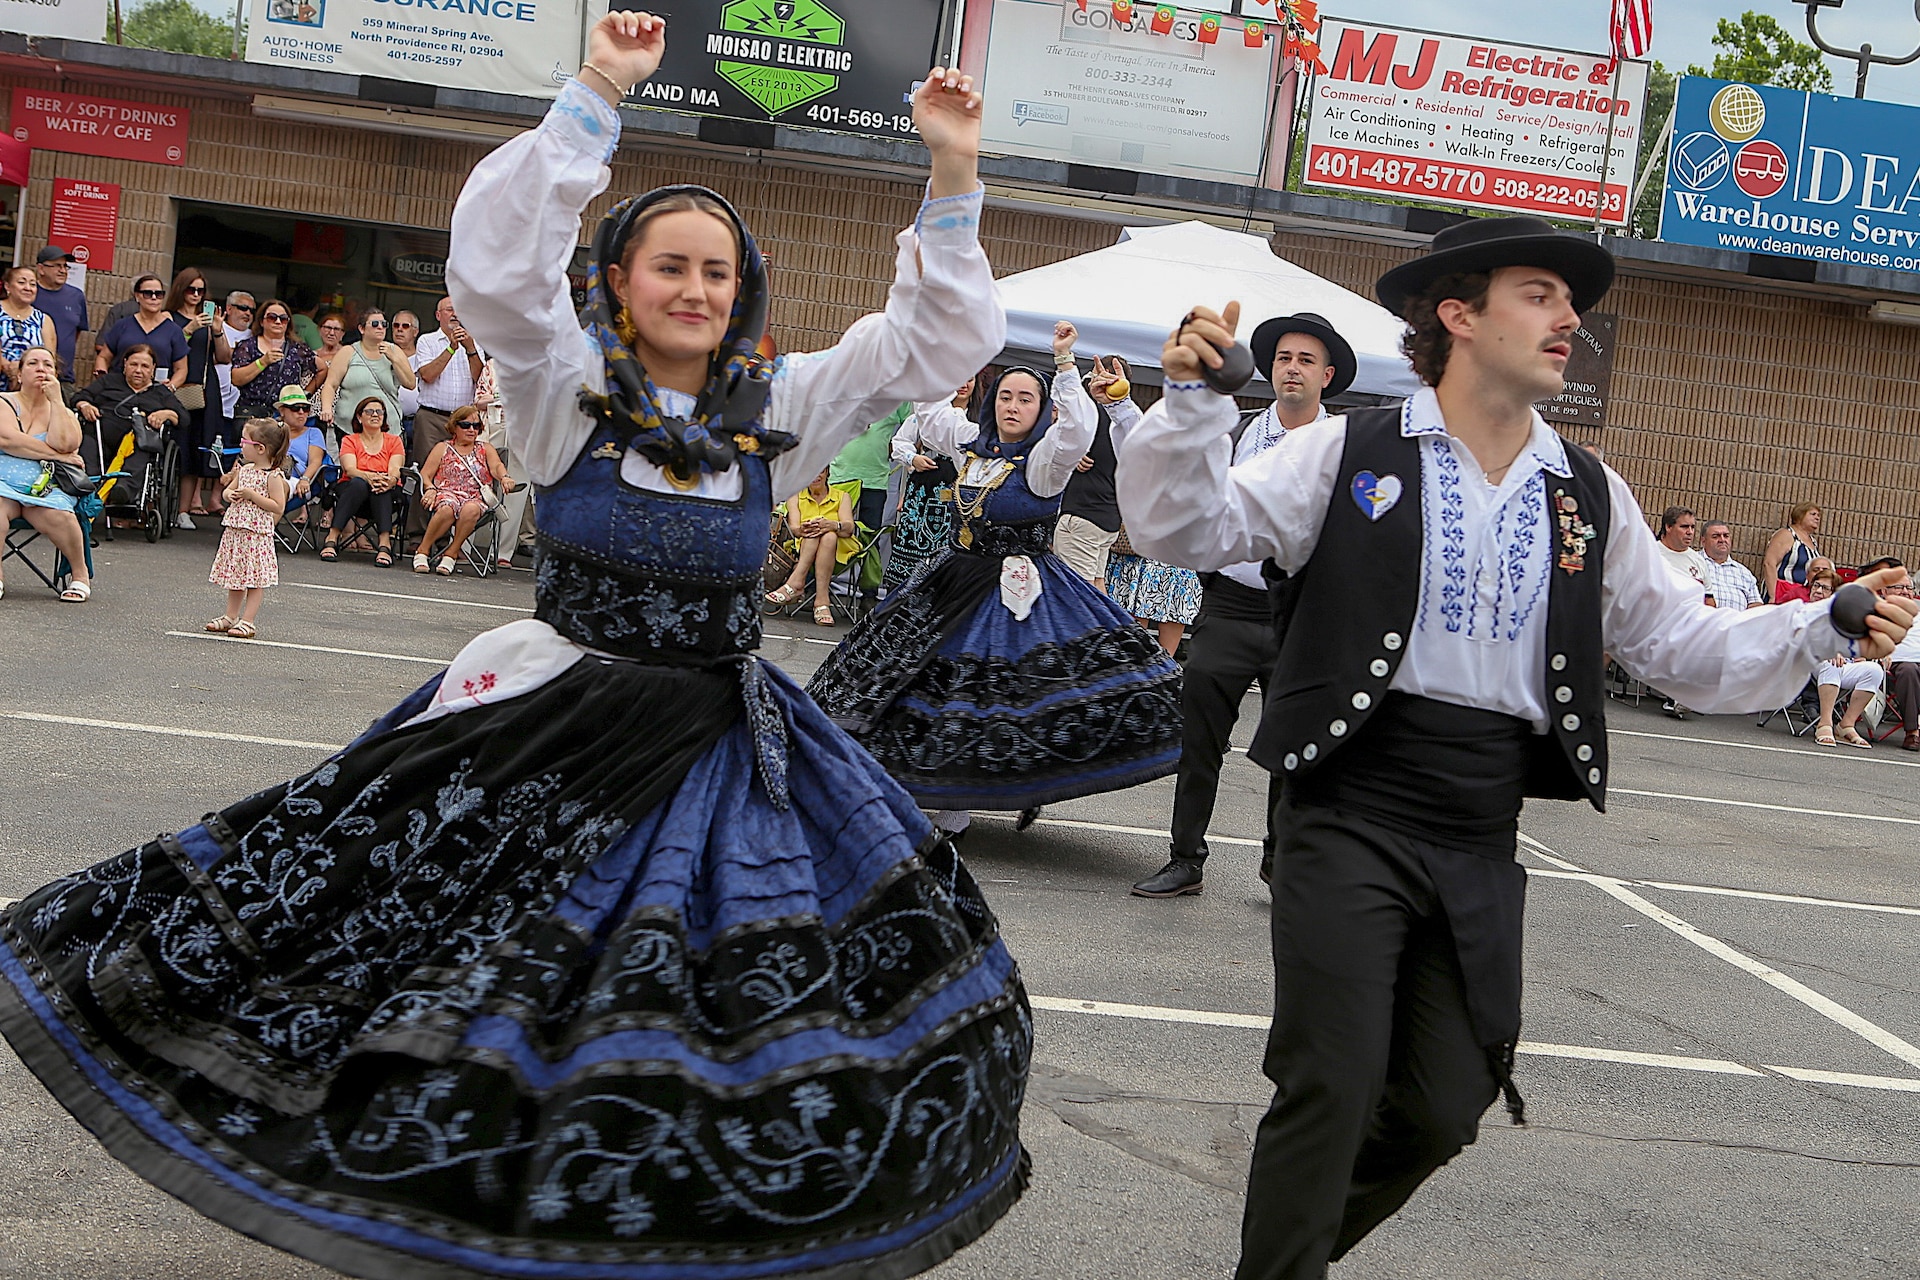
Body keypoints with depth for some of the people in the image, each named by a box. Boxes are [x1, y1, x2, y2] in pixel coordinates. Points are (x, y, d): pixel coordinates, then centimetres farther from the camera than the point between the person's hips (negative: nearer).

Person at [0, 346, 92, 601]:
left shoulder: (63, 412, 17)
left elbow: (64, 444, -6)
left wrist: (56, 400, -2)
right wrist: (55, 454, -6)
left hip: (46, 486, 1)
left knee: (56, 515, -33)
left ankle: (81, 575, -13)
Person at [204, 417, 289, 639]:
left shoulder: (273, 476, -13)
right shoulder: (244, 469, 9)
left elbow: (278, 507, -17)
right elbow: (228, 489, 19)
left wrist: (252, 495, -20)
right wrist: (230, 495, -5)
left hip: (257, 534, -8)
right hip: (235, 530, 8)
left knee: (255, 579, -1)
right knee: (235, 577, 15)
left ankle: (247, 621, 1)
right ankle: (231, 617, 24)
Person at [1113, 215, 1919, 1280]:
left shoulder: (1591, 498, 10)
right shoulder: (1351, 452, -3)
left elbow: (1683, 646, 11)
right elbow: (1189, 529, -5)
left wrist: (1824, 629, -4)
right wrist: (1192, 399, -21)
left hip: (1480, 852, 5)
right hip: (1351, 825, -5)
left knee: (1442, 1112, 11)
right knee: (1330, 1091, -6)